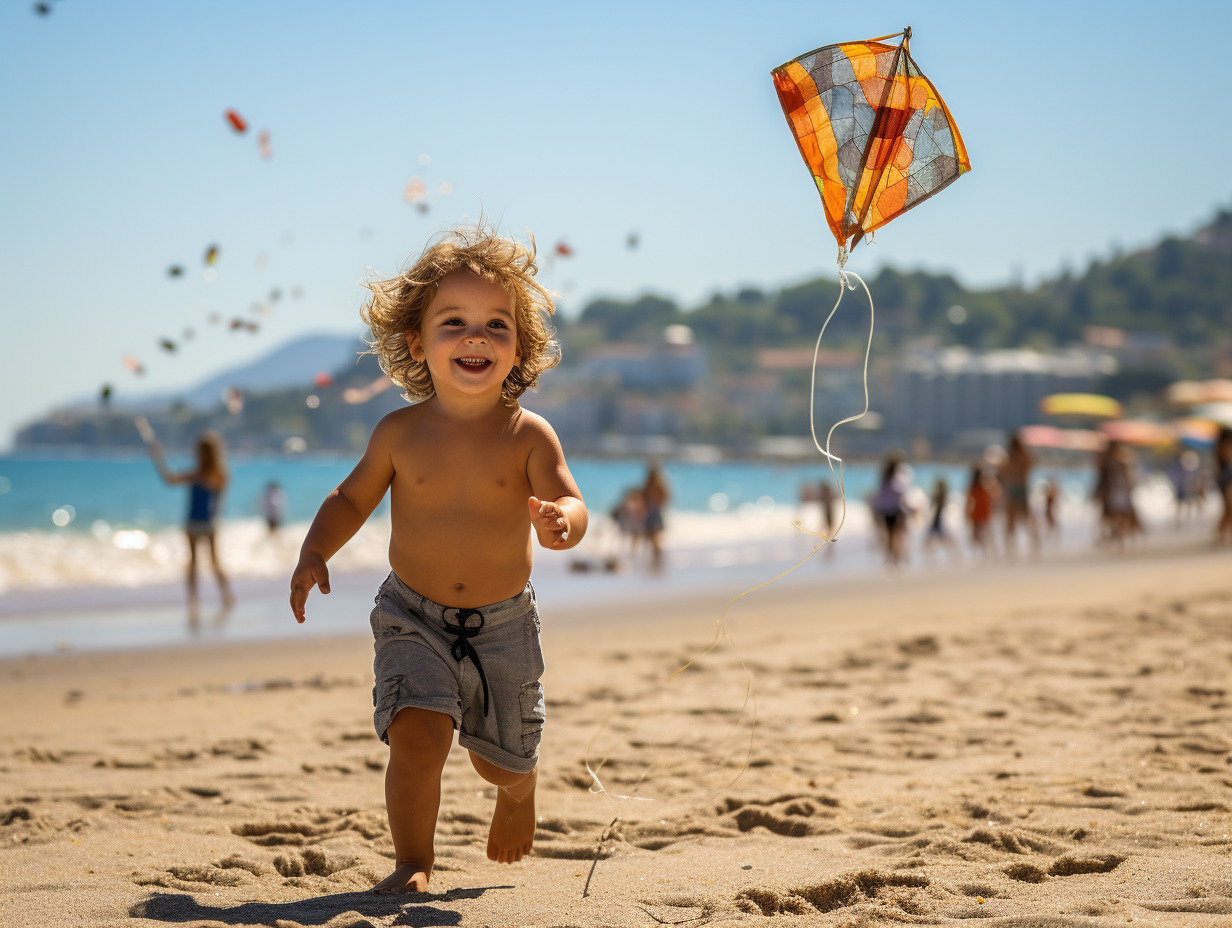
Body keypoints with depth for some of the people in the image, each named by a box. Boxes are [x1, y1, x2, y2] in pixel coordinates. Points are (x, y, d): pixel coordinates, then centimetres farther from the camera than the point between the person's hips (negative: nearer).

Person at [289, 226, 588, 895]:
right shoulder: (400, 433, -7)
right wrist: (314, 552, -9)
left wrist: (560, 522, -44)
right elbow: (352, 497, 7)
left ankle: (518, 790, 52)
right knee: (417, 735, -21)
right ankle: (413, 864, -5)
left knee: (503, 760, 15)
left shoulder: (528, 435, -11)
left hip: (504, 623, 0)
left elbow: (569, 504, -20)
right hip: (414, 619, 0)